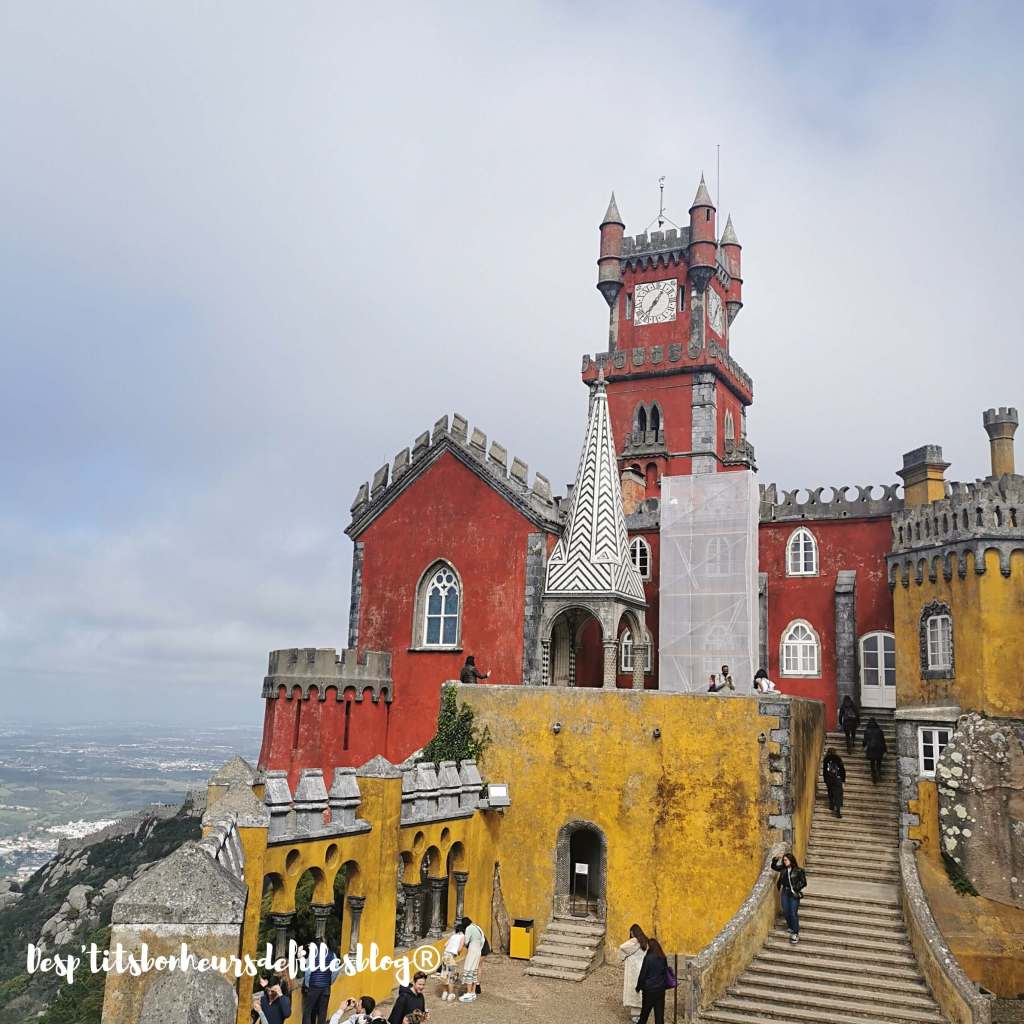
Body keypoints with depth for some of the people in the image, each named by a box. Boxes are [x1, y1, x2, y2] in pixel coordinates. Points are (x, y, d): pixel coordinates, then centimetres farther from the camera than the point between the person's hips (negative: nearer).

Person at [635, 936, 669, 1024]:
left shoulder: (648, 958, -16)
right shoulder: (663, 958, -2)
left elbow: (642, 974, -11)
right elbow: (666, 973, 7)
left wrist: (638, 987, 1)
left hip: (649, 988, -3)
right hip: (660, 989, 3)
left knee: (645, 1010, 15)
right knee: (659, 1011, 9)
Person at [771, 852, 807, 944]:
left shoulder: (798, 870, -8)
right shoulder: (783, 869, 5)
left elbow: (803, 883, -7)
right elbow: (773, 867, 17)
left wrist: (796, 889, -13)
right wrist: (776, 859, 0)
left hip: (794, 894, -5)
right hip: (785, 893, 5)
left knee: (793, 913, -8)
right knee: (785, 912, 7)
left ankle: (795, 933, -2)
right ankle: (791, 927, 29)